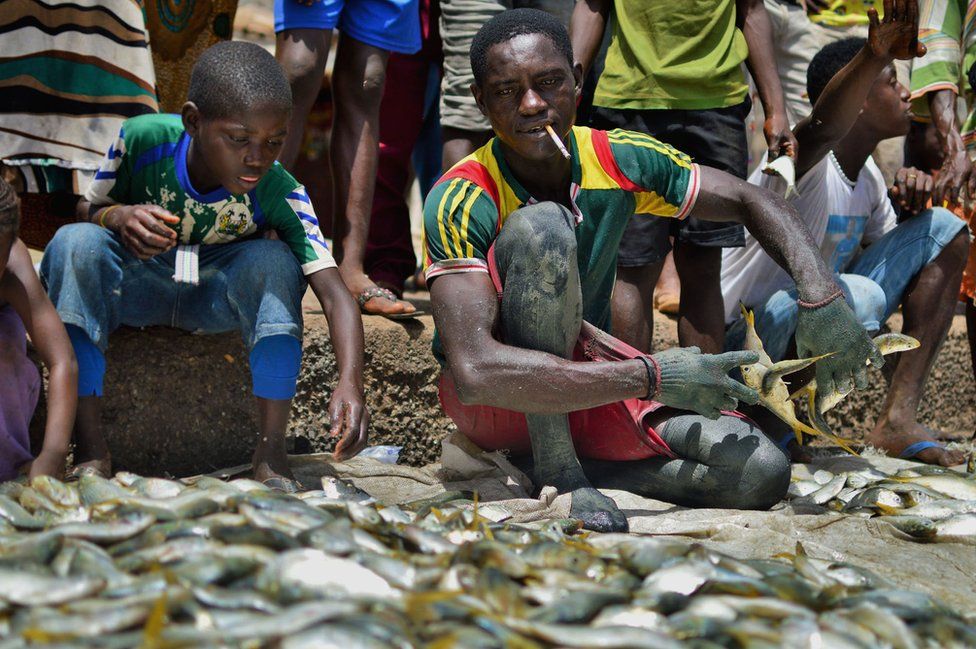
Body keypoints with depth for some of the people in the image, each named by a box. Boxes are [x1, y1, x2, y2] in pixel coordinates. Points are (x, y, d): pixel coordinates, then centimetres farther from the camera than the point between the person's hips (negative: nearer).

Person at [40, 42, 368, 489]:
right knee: (75, 242, -31)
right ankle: (90, 449, -28)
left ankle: (271, 452, -26)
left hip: (218, 299, 0)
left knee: (276, 261, -31)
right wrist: (120, 217, -33)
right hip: (137, 284, 0)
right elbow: (92, 209, -7)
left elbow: (334, 295, -31)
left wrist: (350, 382, -49)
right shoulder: (144, 139, -24)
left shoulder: (280, 195, -25)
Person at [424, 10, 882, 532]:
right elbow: (474, 372, -36)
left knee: (761, 474, -17)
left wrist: (820, 293, -15)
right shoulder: (460, 203, -24)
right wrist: (654, 376, -35)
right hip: (498, 403, -5)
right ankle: (555, 469, -24)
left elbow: (749, 200, 5)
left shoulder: (619, 160, -9)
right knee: (541, 226, -32)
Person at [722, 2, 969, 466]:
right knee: (858, 295, -39)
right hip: (743, 338, -9)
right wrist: (874, 55, -65)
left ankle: (897, 420, -4)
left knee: (943, 230, 4)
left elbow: (884, 252, 20)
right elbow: (824, 128, -45)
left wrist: (910, 202, -3)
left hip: (821, 320, 9)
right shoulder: (804, 163, -20)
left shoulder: (867, 174, 8)